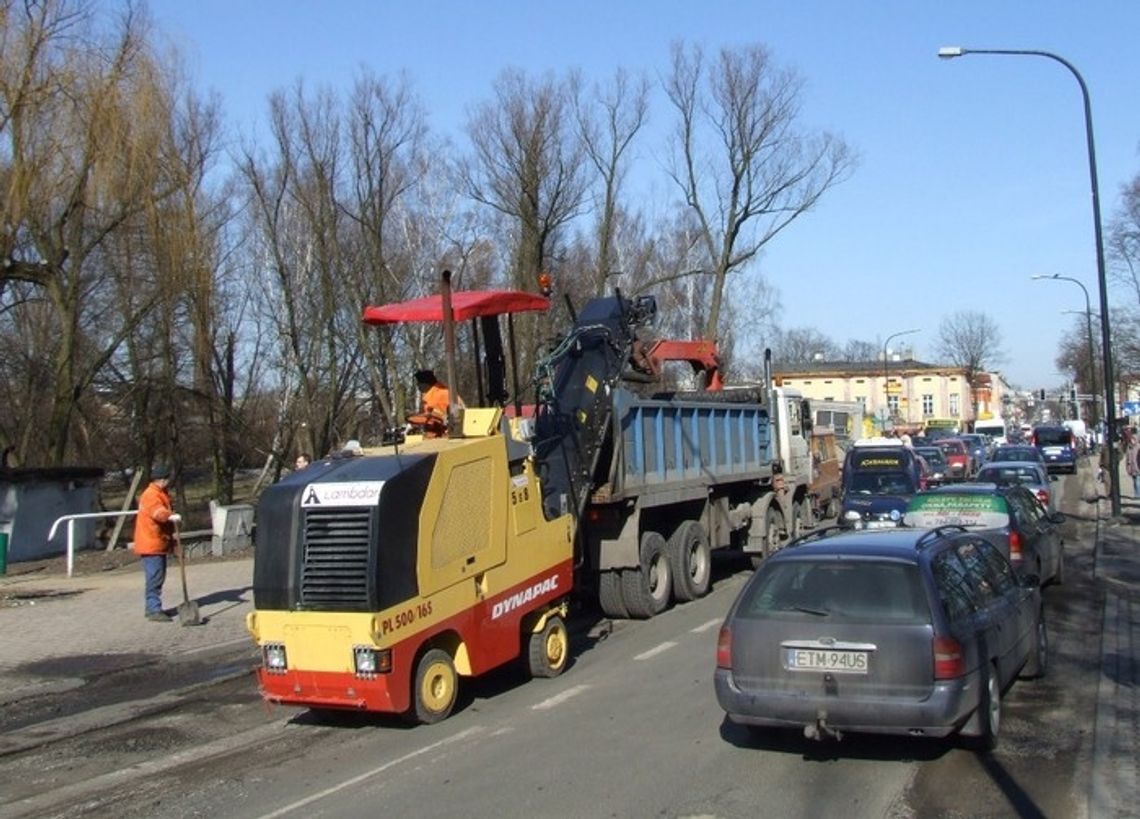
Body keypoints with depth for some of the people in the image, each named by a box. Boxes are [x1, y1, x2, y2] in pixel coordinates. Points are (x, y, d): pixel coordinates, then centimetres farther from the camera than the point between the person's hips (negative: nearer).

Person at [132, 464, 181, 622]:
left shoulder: (160, 494, 19)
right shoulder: (150, 495, -15)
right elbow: (158, 512, -36)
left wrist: (171, 538, 34)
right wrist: (171, 516, -55)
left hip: (159, 544, 10)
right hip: (151, 545, -10)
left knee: (158, 577, 15)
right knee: (155, 578, -11)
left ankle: (152, 607, 24)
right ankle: (154, 610, -11)